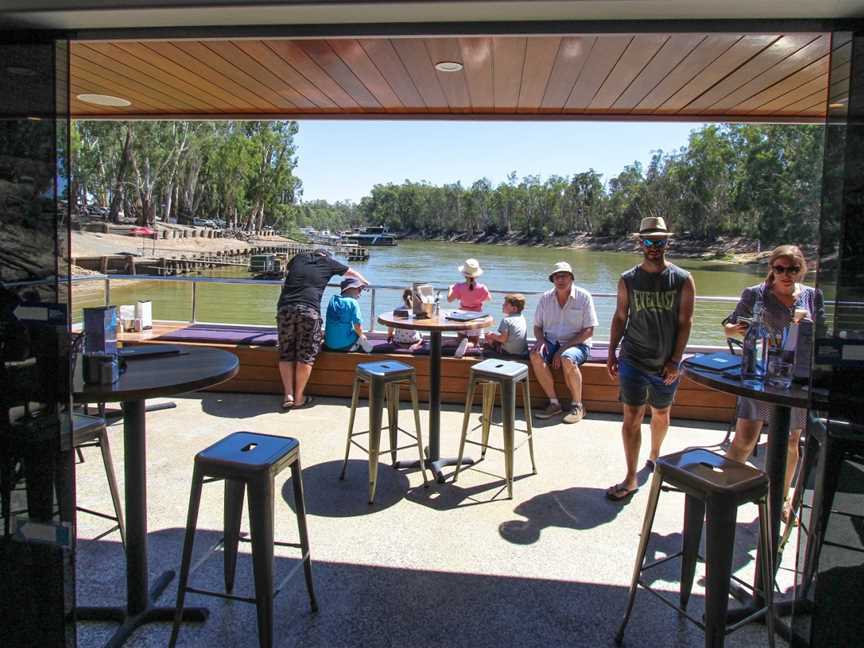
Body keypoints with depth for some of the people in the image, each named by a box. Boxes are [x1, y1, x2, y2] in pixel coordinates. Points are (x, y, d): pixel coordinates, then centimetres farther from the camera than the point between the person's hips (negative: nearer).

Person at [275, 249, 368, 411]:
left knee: (286, 354, 12)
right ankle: (299, 398, 11)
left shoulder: (299, 257, 23)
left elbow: (287, 271, 46)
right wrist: (364, 282, 53)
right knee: (306, 356, 6)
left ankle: (288, 395, 9)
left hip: (285, 308, 3)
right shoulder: (328, 261, 17)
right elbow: (352, 273, 33)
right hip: (309, 310, -3)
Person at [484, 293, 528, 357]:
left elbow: (503, 339, -21)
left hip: (510, 352, -8)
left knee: (489, 337, 4)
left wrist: (492, 335, -4)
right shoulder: (522, 318, 8)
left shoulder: (506, 320, -16)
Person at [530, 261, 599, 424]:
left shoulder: (584, 297, -5)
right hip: (552, 343, 4)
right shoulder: (546, 298, 6)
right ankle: (554, 403, -17)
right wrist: (541, 341, -12)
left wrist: (563, 349, -17)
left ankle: (577, 406, -16)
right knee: (535, 355, -28)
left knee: (567, 359, -36)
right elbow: (537, 326, 12)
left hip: (577, 345, -4)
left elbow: (588, 331, -9)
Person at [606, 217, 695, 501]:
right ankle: (631, 479, 3)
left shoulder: (682, 280, -3)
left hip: (666, 363, 1)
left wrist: (675, 360, -9)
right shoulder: (628, 280, 0)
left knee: (661, 415, 17)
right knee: (632, 418, -3)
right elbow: (620, 317, 6)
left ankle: (654, 456, 43)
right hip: (633, 360, -1)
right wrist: (611, 353, 2)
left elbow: (685, 322, -3)